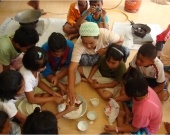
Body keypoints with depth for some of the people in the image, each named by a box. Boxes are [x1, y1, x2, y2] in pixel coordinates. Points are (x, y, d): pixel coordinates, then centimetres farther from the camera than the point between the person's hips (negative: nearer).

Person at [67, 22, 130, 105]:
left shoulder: (105, 34, -37)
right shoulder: (79, 45, -36)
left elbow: (120, 41, -18)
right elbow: (72, 68, -38)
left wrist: (106, 50, -31)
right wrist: (71, 89, -48)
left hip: (105, 51, 0)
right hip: (90, 57, 0)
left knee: (125, 51, -27)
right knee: (82, 59, -34)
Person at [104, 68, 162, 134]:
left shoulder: (142, 112, -45)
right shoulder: (145, 89, -28)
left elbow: (134, 128, -23)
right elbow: (130, 96, -4)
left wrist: (115, 129, -19)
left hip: (147, 129, -6)